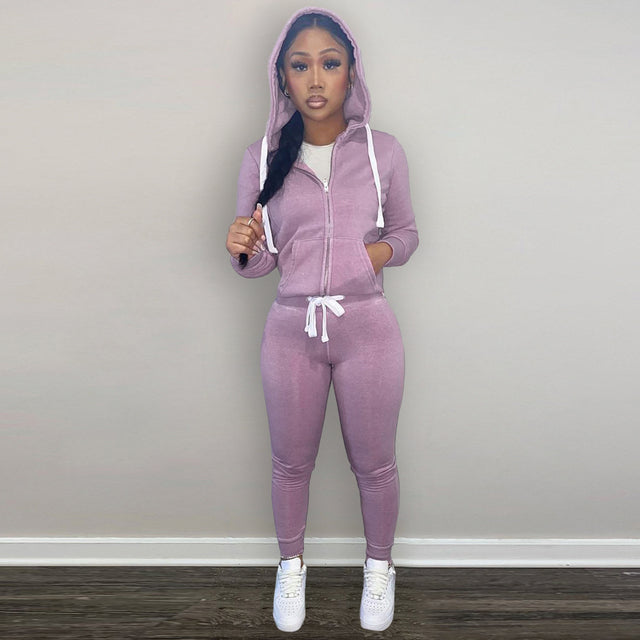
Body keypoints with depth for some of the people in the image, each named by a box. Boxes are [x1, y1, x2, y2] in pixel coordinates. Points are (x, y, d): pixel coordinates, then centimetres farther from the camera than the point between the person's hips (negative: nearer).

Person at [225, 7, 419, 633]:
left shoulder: (384, 152, -3)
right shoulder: (261, 157, -2)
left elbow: (407, 233, 9)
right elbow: (258, 263, 3)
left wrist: (384, 250, -13)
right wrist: (243, 249, -20)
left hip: (368, 329, 0)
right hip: (290, 330, 1)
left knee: (374, 464, 15)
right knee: (291, 463, 17)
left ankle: (379, 565, 43)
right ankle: (291, 564, 45)